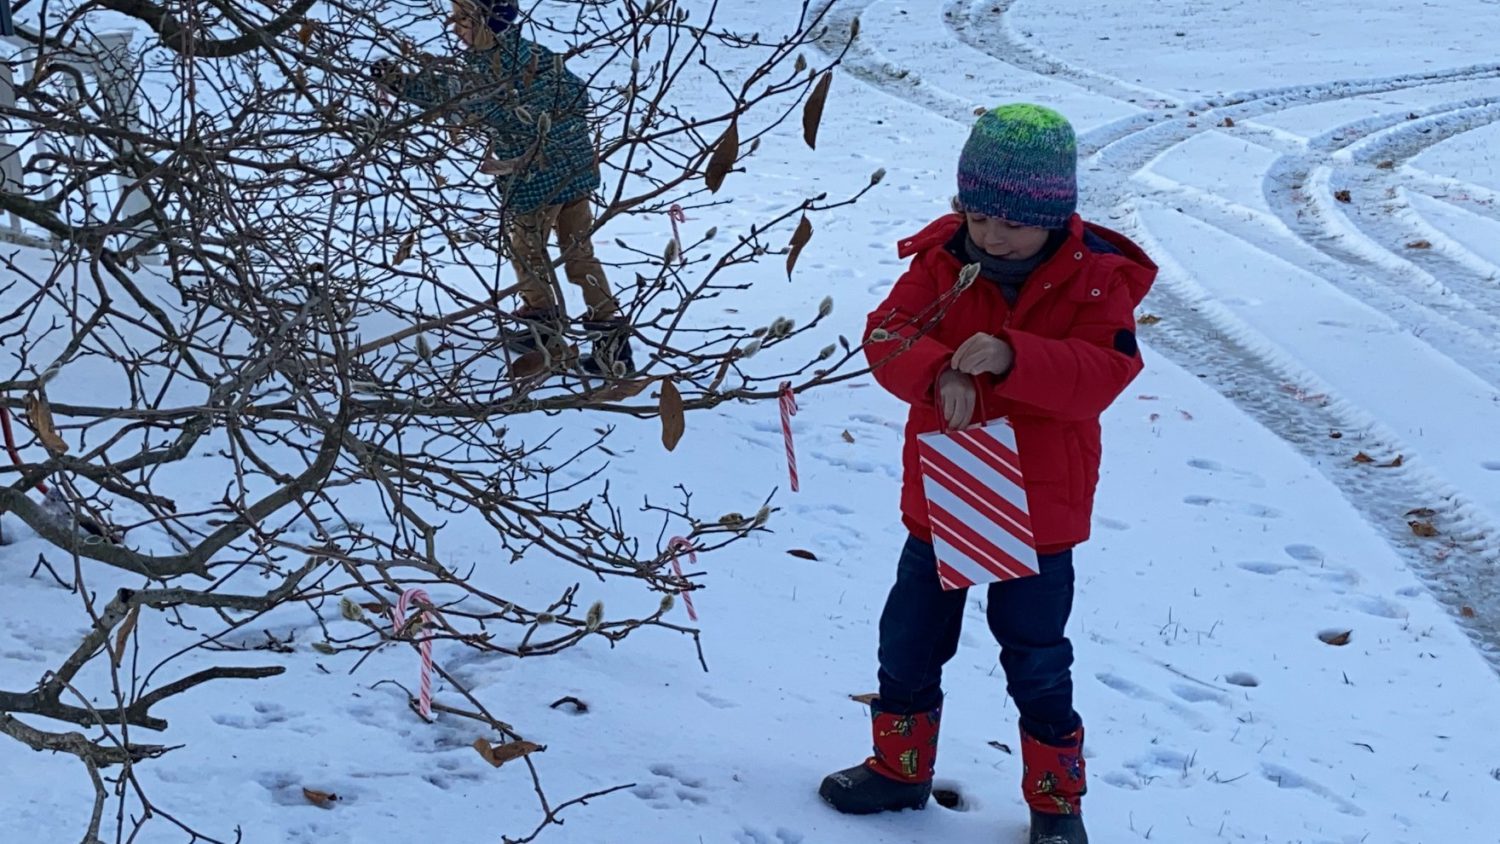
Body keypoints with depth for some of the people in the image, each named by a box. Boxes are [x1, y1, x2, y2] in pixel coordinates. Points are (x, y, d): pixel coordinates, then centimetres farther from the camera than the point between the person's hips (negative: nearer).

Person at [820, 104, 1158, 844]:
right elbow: (888, 334, -15)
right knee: (909, 642, 16)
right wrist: (937, 374, -36)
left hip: (1039, 511, -3)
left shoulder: (1095, 279, -13)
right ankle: (900, 767, 36)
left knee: (1036, 664, 9)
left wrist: (1012, 358, -40)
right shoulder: (943, 260, -6)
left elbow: (1100, 374, -25)